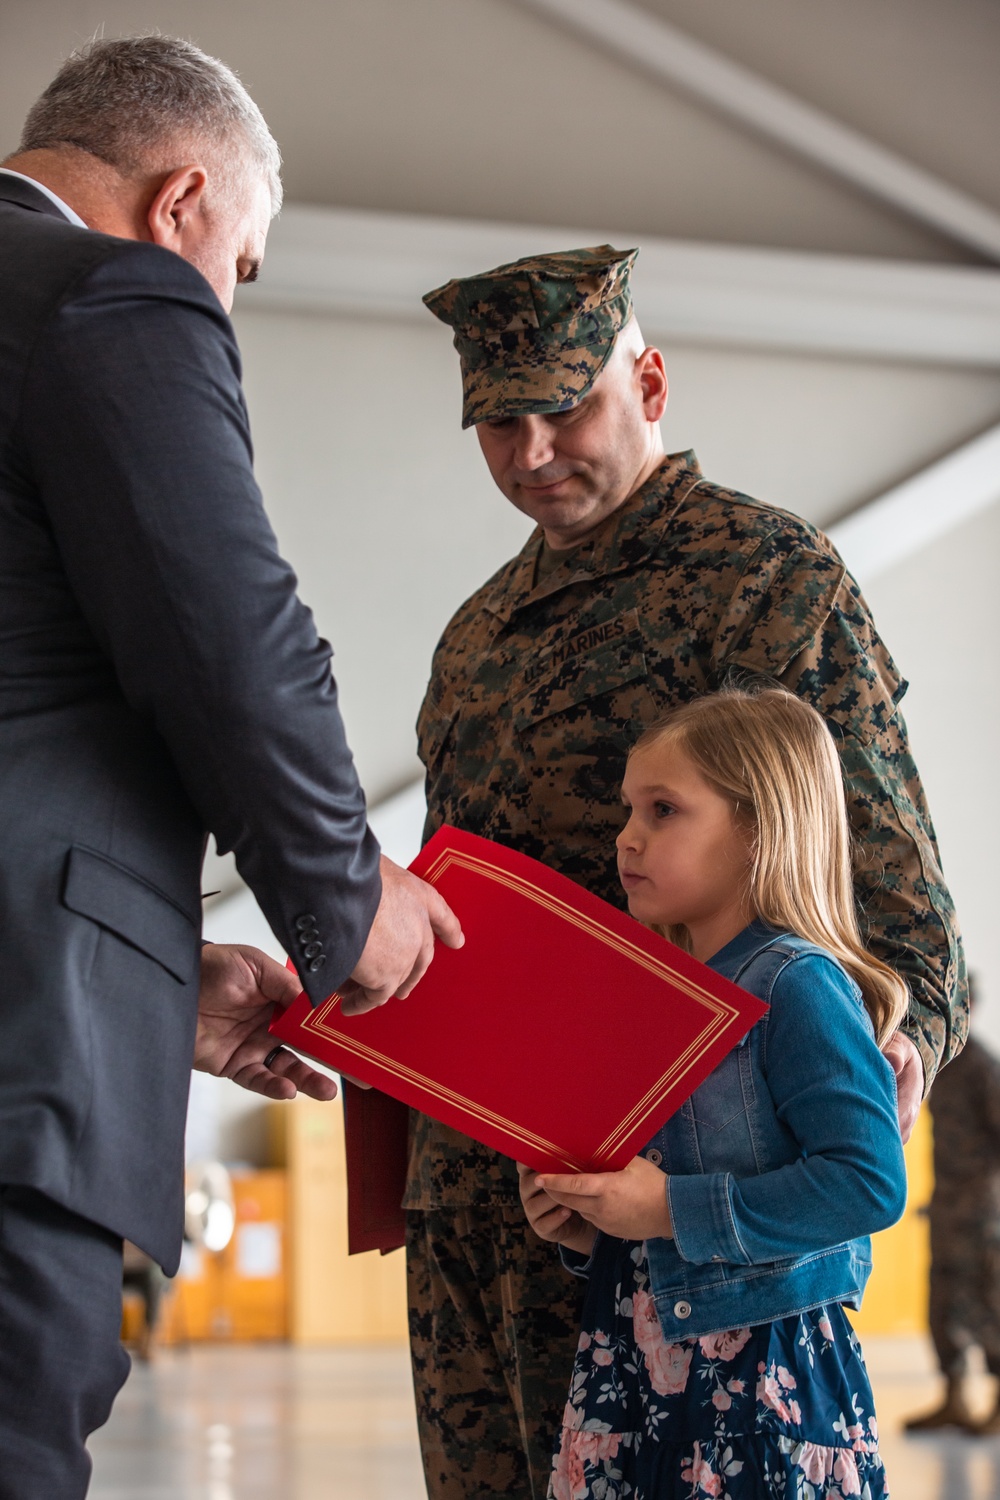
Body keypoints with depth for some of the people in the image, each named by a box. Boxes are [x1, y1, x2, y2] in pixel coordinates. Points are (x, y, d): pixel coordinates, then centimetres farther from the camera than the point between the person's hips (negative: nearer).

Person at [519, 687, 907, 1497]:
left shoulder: (797, 986, -12)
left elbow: (870, 1180, -22)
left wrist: (672, 1210, -21)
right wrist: (584, 1222, 1)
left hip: (762, 1376, -7)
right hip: (627, 1366, 7)